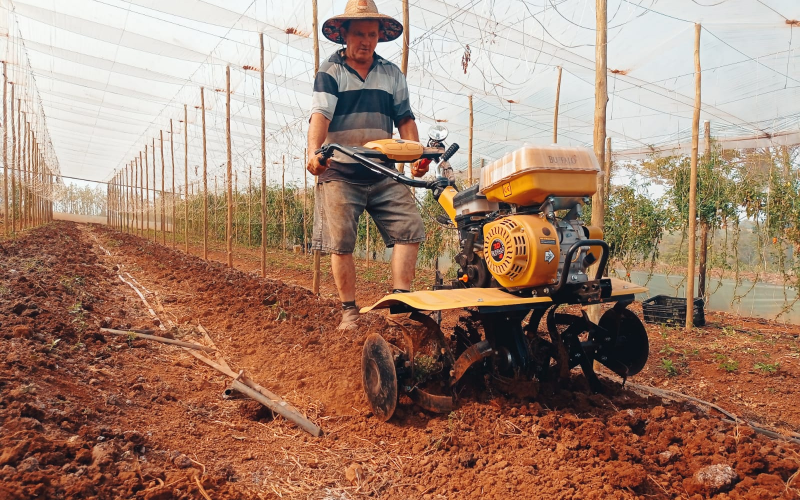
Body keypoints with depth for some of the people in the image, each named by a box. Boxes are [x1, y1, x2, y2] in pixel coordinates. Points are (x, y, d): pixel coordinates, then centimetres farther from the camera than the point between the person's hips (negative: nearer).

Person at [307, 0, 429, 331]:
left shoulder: (392, 74, 16)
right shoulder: (330, 71, 4)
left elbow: (405, 119, 13)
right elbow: (320, 115, -11)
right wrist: (314, 151, -30)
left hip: (384, 173, 3)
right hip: (339, 172, -3)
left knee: (409, 228, -11)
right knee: (340, 243, -3)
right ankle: (349, 310, 8)